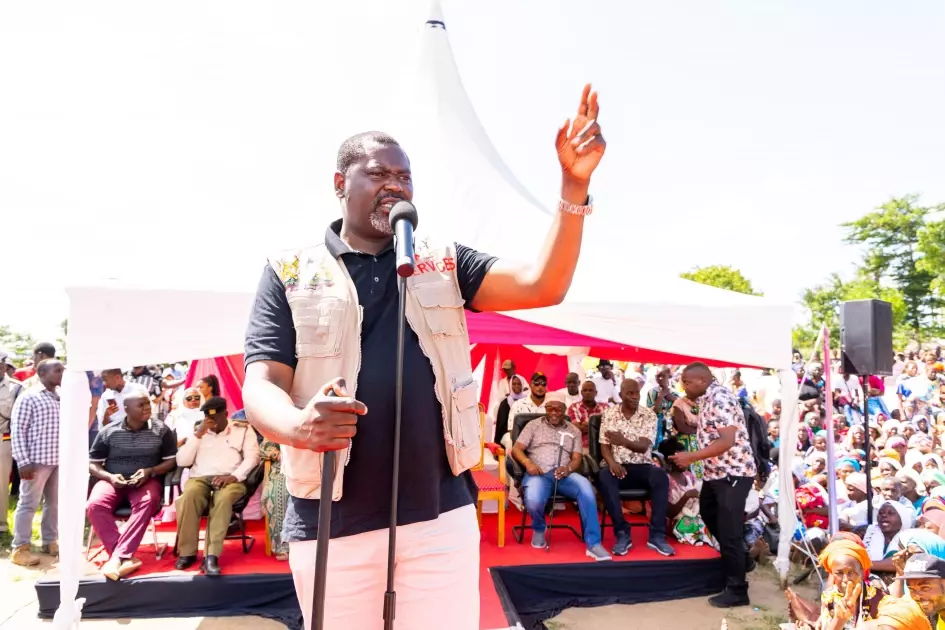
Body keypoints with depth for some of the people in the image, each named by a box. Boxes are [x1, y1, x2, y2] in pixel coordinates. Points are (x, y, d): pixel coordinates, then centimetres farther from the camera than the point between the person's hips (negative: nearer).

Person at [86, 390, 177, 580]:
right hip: (113, 480, 2)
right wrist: (109, 477, -11)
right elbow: (92, 463, 8)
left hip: (147, 480, -1)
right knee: (94, 505, -30)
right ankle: (127, 557, -31)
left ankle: (118, 557, -35)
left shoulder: (161, 430, 2)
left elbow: (172, 461, 4)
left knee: (148, 502, -36)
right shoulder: (108, 432, 4)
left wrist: (150, 471, -14)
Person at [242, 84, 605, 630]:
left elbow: (542, 286, -5)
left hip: (441, 513, 1)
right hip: (332, 523, 0)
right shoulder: (290, 274, 3)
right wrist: (298, 425, -27)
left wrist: (574, 185, -18)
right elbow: (260, 384, -4)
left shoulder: (444, 264, 7)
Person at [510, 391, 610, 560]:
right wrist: (528, 462, -15)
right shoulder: (534, 425, 15)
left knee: (586, 488, -32)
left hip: (564, 474, 1)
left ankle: (593, 544, -26)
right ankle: (538, 529, 4)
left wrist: (567, 468, -16)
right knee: (533, 500, -35)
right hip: (538, 474, -1)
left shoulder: (574, 431, 19)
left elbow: (577, 459, 8)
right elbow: (516, 449, 7)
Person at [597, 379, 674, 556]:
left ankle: (657, 535, -26)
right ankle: (622, 533, -27)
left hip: (641, 465, 1)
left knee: (661, 476, -33)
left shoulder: (649, 415, 0)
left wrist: (624, 442, -34)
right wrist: (612, 462, -23)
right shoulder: (608, 414, 3)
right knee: (604, 477, -36)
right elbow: (604, 446, 1)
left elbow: (643, 447, -12)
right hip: (616, 465, 0)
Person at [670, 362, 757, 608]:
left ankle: (737, 591, 9)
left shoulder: (720, 399, -22)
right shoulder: (707, 399, 9)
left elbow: (727, 441, -29)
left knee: (728, 531, -4)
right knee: (709, 514, 27)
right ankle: (738, 557, 46)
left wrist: (691, 457, -26)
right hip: (715, 472, 11)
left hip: (733, 473, -11)